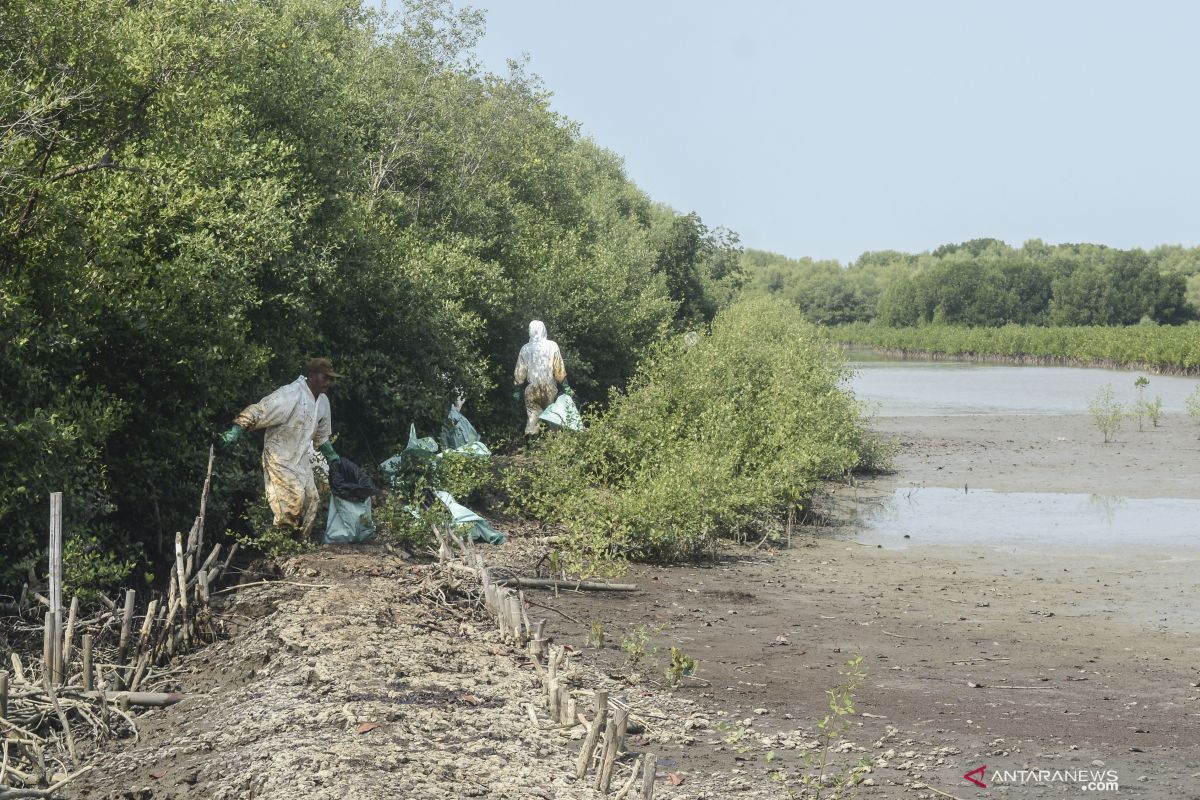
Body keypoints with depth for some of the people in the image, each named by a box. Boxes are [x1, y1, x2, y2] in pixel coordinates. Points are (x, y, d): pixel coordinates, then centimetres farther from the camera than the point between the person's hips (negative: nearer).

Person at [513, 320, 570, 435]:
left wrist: (517, 390, 11)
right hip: (549, 387, -1)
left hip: (532, 388, 1)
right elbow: (559, 369, -3)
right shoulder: (552, 346, -5)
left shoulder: (525, 349, -1)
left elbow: (520, 372, 3)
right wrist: (566, 386, 4)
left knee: (533, 414, 7)